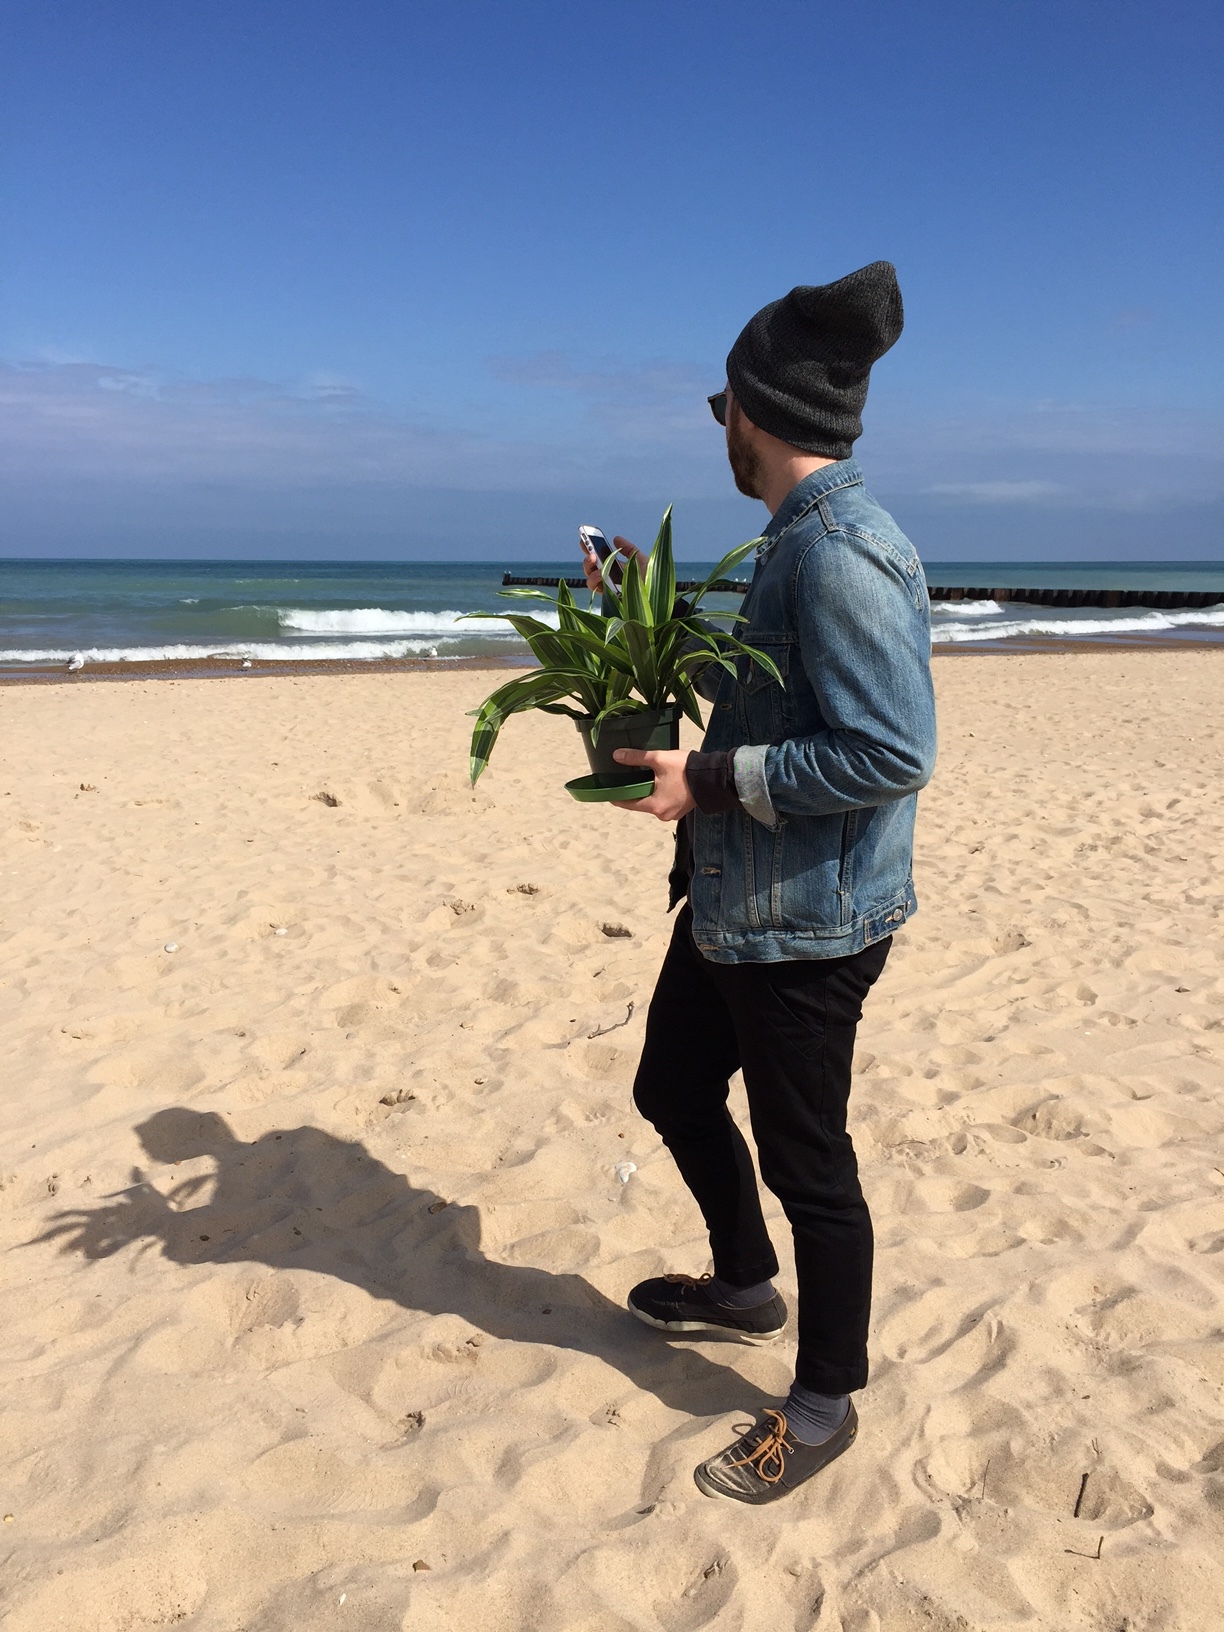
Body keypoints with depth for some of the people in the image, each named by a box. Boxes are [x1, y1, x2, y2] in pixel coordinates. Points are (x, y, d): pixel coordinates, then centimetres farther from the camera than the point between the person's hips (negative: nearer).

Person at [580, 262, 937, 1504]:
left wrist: (714, 779, -23)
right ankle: (745, 1286, 47)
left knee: (803, 1160, 6)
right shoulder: (794, 541, 10)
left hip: (809, 923, -10)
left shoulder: (844, 553, -22)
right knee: (673, 1090, 24)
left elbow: (891, 752, -28)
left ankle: (824, 1404, 28)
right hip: (731, 901, 10)